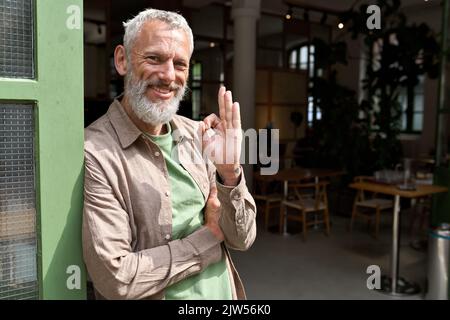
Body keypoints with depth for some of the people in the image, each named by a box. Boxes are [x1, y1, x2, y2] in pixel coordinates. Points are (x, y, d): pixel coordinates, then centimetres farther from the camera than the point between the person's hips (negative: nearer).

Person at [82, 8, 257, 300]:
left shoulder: (198, 135, -6)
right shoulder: (94, 153, -22)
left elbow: (242, 239, -7)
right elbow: (115, 278, -25)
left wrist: (229, 174, -25)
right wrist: (209, 235, -16)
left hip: (225, 293, 5)